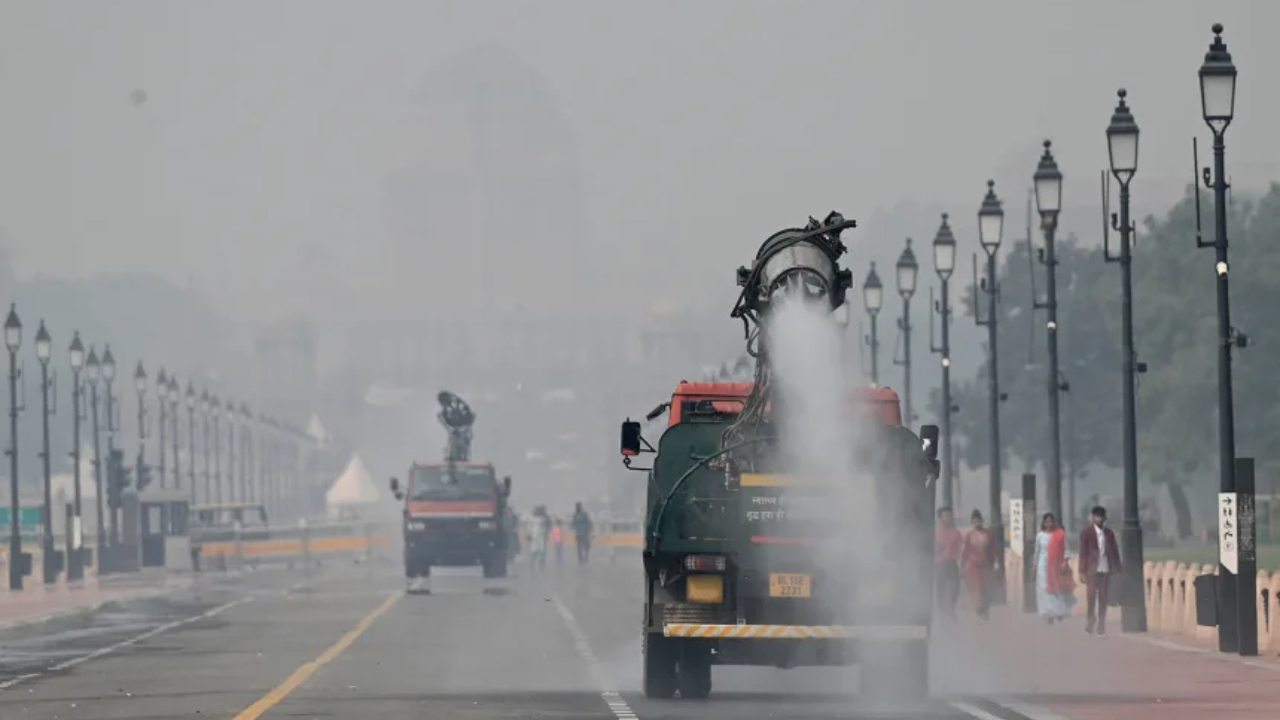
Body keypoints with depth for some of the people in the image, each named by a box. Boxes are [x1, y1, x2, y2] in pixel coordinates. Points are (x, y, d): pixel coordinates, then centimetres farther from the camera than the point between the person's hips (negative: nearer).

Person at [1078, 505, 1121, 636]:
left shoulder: (1109, 534, 10)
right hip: (1092, 570, -2)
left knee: (1103, 598, 1)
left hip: (1105, 570, 2)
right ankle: (1091, 619, 10)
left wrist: (1117, 570, 10)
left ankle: (1101, 627, 4)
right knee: (1091, 595, -11)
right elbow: (1083, 554, 0)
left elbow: (1114, 552, 14)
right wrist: (1082, 572, -4)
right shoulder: (1086, 533, 2)